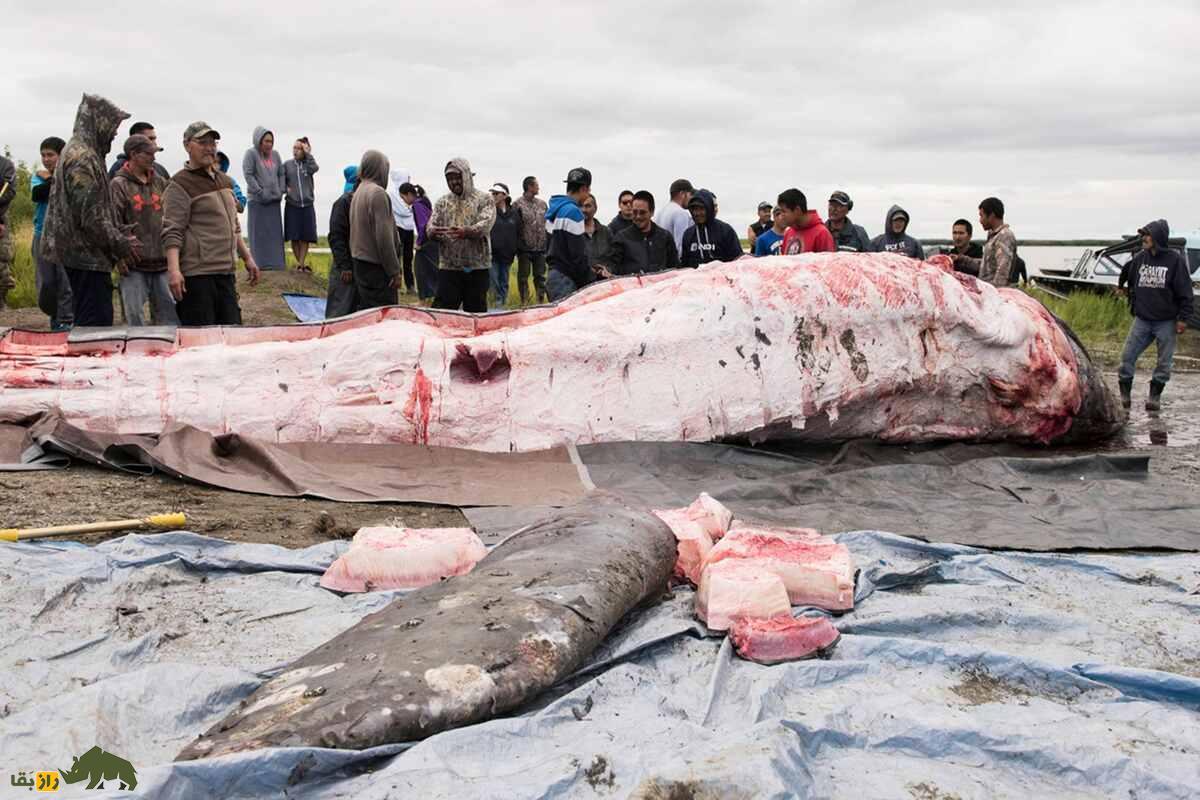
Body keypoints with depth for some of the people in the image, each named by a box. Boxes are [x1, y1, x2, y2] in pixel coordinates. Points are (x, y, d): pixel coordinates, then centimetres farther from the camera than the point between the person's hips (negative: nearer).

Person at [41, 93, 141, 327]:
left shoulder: (77, 152, 17)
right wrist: (121, 244, -11)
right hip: (88, 256, -11)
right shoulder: (83, 158, -15)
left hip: (79, 253, 11)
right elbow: (91, 215, -20)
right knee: (97, 325, -10)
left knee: (86, 324, 15)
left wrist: (119, 236, 16)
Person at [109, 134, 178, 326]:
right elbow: (113, 224, -8)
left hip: (162, 262, 5)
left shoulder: (160, 182, 13)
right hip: (134, 264, -5)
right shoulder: (118, 185, -3)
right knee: (135, 318, -2)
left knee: (170, 315, 7)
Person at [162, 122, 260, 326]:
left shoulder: (225, 181, 19)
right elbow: (172, 232, -14)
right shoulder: (180, 185, -5)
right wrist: (173, 270, -25)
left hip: (226, 272, 8)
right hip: (196, 275, -8)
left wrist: (247, 258, 25)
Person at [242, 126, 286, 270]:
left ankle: (275, 262, 10)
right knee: (259, 232, -3)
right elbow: (248, 175, -10)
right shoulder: (251, 154, -5)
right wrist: (261, 192, -14)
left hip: (274, 200, 5)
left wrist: (281, 191, 3)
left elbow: (281, 174, 16)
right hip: (257, 200, -5)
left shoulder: (275, 154, 11)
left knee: (275, 232, 6)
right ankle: (260, 263, -3)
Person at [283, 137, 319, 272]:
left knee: (305, 236, -1)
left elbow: (314, 168, -15)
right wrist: (285, 189, -10)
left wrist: (307, 154, -9)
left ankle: (302, 263, 3)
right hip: (292, 205, 0)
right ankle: (299, 263, 11)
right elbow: (281, 180, 9)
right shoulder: (287, 164, 6)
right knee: (294, 236, 0)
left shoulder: (308, 163, 6)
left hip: (307, 205, 0)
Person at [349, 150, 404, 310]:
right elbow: (384, 236, -19)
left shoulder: (359, 192, 13)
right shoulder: (378, 193, -14)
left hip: (360, 262, 9)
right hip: (376, 267, -9)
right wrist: (395, 271, -15)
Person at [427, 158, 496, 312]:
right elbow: (431, 226, 3)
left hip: (478, 267, -2)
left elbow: (485, 224, -14)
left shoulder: (484, 199, 2)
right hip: (448, 267, 2)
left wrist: (466, 231, -35)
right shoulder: (442, 202, 11)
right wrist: (433, 232, -24)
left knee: (476, 311, 7)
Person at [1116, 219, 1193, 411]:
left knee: (1164, 362, 6)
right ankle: (1125, 395, 8)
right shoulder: (1140, 258, 2)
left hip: (1166, 323, -3)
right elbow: (1126, 271, 27)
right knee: (1127, 357, -2)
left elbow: (1186, 292, -8)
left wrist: (1183, 318, -11)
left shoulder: (1175, 260, -8)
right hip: (1142, 320, 3)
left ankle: (1155, 396, 18)